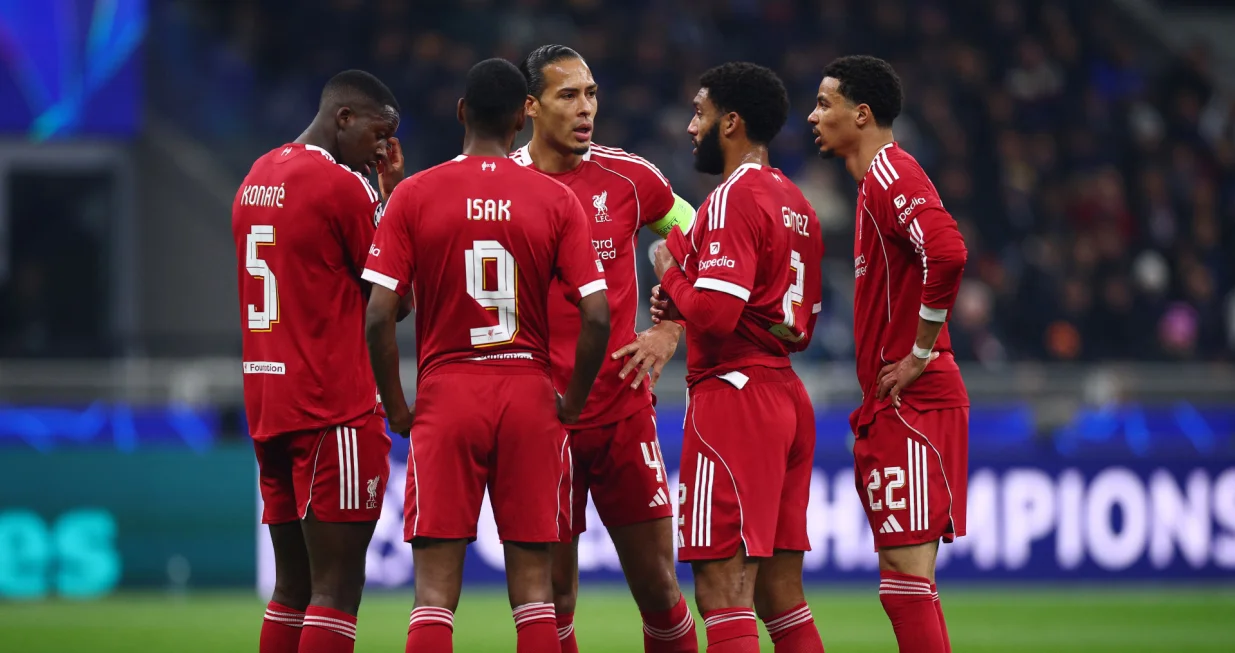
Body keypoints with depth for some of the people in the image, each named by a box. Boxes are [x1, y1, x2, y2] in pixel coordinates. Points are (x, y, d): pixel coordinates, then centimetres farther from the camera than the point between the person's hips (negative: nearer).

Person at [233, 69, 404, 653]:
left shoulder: (257, 178, 14)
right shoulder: (343, 186, -11)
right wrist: (395, 191, 3)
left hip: (266, 405, 8)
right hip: (334, 409, -8)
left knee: (293, 585, 12)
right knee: (337, 588, -9)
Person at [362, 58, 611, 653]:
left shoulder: (413, 196, -2)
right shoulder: (557, 201, 0)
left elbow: (379, 315, -8)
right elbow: (597, 315, -6)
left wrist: (396, 407, 4)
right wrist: (572, 402, 6)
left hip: (446, 394, -1)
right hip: (530, 396, 1)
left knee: (435, 586, -1)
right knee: (532, 581, 6)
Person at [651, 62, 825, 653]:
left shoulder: (734, 197, -11)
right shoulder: (796, 202, 18)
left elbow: (715, 314, -22)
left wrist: (672, 273, -2)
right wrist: (684, 306, 15)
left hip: (735, 395, -10)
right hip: (788, 398, 10)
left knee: (722, 592, -11)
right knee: (780, 596, 11)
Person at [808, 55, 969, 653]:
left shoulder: (890, 175, -13)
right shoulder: (879, 178, 19)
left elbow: (947, 253, -29)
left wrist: (920, 355, -20)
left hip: (913, 403, -10)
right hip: (891, 407, 10)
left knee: (906, 574, -12)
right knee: (902, 577, 10)